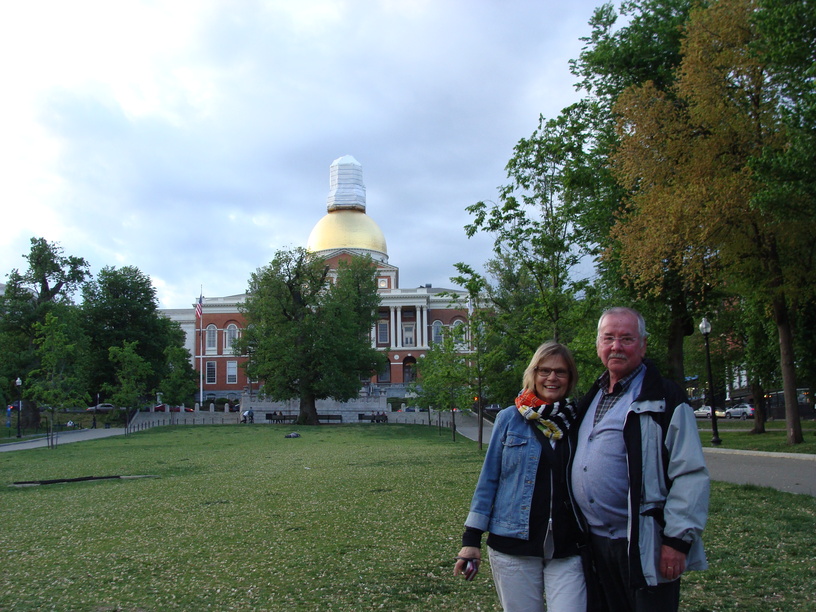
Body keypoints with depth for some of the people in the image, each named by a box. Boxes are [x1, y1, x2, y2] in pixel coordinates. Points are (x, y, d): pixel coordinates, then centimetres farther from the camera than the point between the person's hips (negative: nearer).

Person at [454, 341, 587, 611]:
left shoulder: (578, 421, 4)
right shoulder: (510, 419, 0)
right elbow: (489, 479, 3)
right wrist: (472, 538, -1)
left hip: (567, 548, 1)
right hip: (514, 545, -1)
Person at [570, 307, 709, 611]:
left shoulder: (664, 399, -9)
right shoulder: (592, 398, 14)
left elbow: (690, 475, -14)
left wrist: (678, 539, -19)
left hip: (643, 546, -7)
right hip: (594, 541, 7)